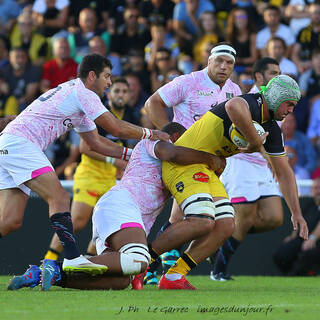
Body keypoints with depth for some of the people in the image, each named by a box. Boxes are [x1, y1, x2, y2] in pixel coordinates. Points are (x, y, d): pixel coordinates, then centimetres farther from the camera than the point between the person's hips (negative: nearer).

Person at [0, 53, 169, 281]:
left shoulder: (75, 94, 26)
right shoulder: (83, 93, -5)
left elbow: (96, 142, 31)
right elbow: (117, 128, -5)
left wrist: (132, 154, 26)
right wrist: (150, 134, 9)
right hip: (19, 143, -10)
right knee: (60, 198, -17)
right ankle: (72, 258, -27)